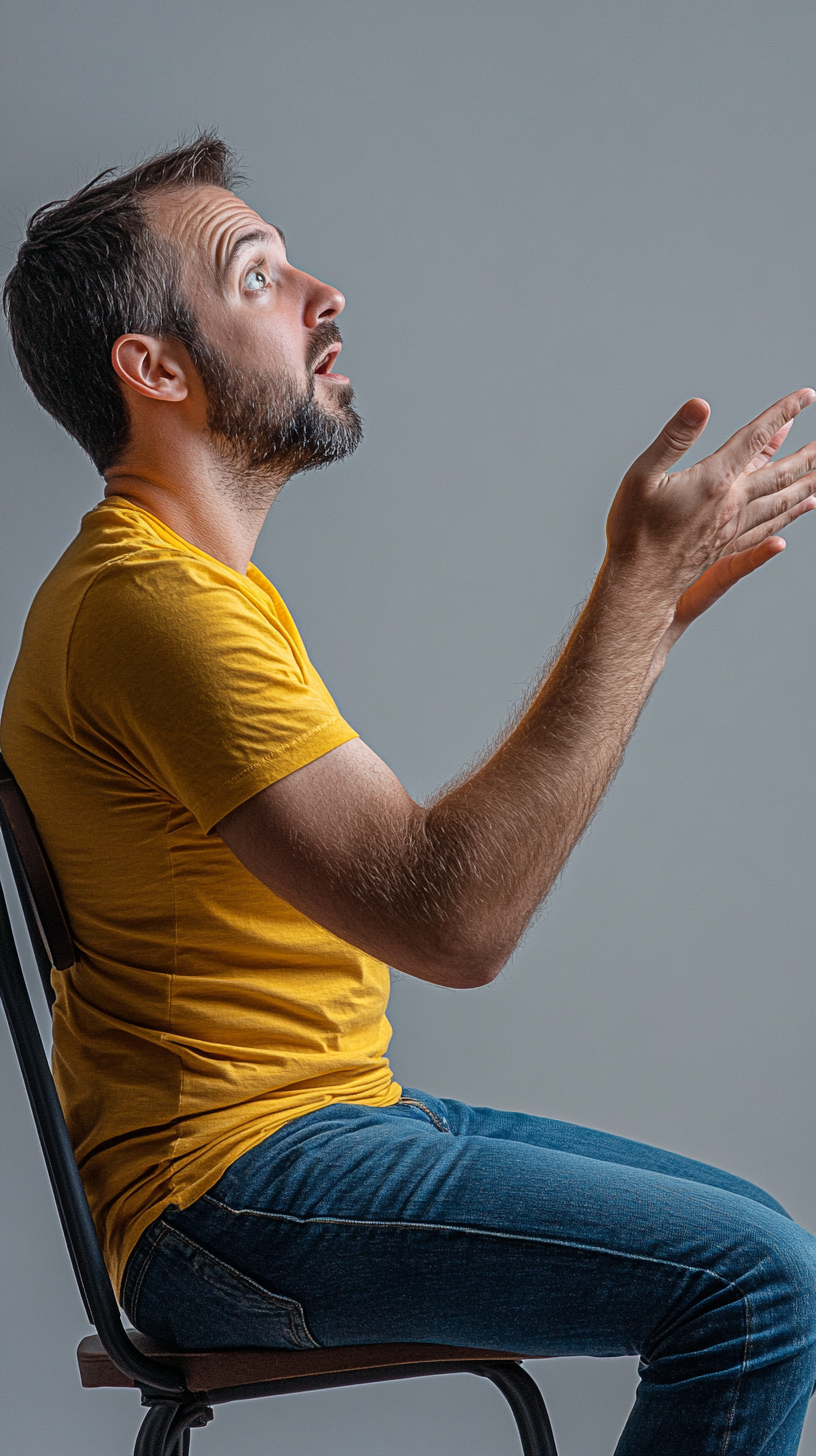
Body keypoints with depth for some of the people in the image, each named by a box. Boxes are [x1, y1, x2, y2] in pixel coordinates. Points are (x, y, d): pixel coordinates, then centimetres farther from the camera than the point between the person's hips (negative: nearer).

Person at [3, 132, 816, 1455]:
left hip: (333, 1113, 10)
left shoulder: (193, 584, 17)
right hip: (231, 1185, -10)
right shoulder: (147, 600, -19)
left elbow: (424, 851, 15)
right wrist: (639, 590, -21)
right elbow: (454, 922, -27)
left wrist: (643, 609, 10)